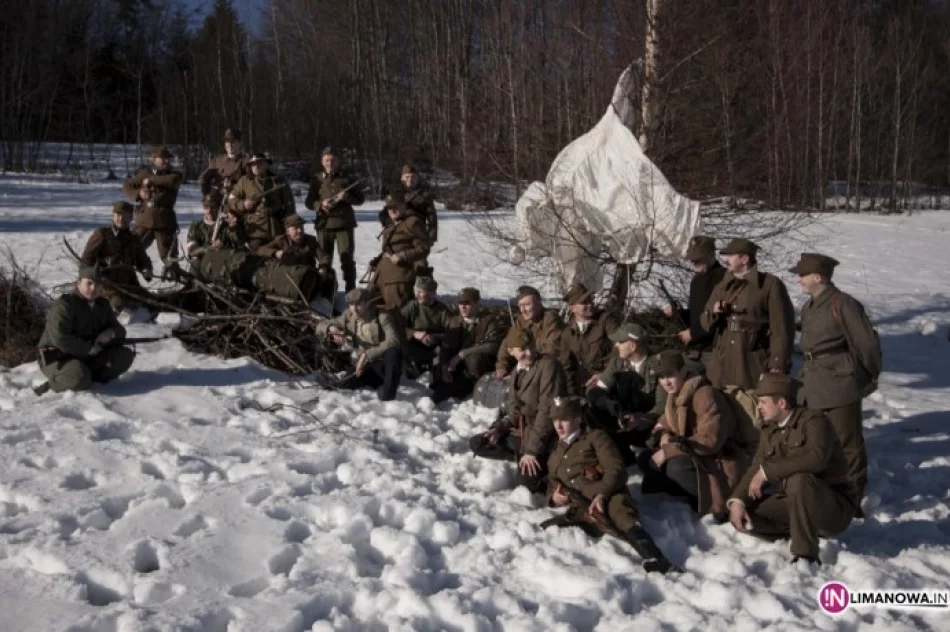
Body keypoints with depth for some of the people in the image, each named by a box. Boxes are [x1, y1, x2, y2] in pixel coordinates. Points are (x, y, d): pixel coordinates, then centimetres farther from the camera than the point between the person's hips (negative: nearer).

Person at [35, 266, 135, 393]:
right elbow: (59, 339, -30)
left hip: (89, 356, 7)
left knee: (125, 355, -10)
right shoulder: (63, 306, -18)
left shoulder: (102, 305, 6)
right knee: (80, 379, -37)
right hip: (59, 359, -7)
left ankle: (91, 376, -12)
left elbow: (119, 330, 9)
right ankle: (57, 380, -4)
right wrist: (88, 349, -26)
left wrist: (110, 333, -16)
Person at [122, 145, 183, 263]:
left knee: (168, 256, 1)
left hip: (165, 223, -1)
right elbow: (127, 184, 15)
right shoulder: (145, 173, 7)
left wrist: (151, 180, -15)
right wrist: (137, 193, -4)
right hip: (144, 220, 1)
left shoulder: (174, 175, 3)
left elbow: (172, 180, -21)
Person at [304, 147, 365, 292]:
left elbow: (360, 199, 7)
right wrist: (320, 204, -14)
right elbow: (309, 202, 7)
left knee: (347, 258, -2)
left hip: (344, 223, -1)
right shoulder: (317, 179, 6)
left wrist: (347, 197, -13)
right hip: (324, 223, 1)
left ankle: (350, 289, 3)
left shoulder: (348, 178, 5)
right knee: (324, 259, 6)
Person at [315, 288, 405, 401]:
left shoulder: (383, 316, -17)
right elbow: (320, 326, 6)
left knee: (393, 351, -38)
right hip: (367, 366, 6)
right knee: (341, 387, -13)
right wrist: (330, 328, -19)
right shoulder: (349, 317, -1)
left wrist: (368, 354, -38)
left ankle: (388, 394, -28)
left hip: (386, 365, -6)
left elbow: (393, 341, -32)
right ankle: (381, 384, 3)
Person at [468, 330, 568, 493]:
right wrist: (500, 428, -3)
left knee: (526, 481, -25)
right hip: (520, 431, 8)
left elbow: (547, 410, -22)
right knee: (476, 444, 4)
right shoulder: (517, 371, 11)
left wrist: (532, 449, -24)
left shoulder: (548, 364, -17)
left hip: (544, 435, -8)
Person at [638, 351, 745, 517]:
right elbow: (666, 422, 19)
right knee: (646, 459, -6)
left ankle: (704, 501, -11)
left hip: (719, 465, -9)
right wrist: (664, 435, -7)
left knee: (676, 467, -36)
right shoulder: (675, 394, 8)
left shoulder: (705, 395, -20)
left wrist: (668, 450, -27)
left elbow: (710, 441, -28)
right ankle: (692, 498, -12)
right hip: (693, 457, 9)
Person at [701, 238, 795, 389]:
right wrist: (713, 313, -4)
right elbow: (706, 324, 19)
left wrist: (778, 365, -13)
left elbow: (781, 328, -7)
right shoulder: (722, 287, 16)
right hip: (723, 365, 6)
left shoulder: (770, 285, -3)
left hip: (756, 367, -5)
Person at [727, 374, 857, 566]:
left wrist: (767, 471, -33)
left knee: (799, 479, -37)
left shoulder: (814, 420, -15)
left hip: (835, 508, -7)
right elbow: (755, 469, 2)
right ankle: (809, 529, 1)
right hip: (796, 505, 7)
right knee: (744, 517, -10)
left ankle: (806, 555, -28)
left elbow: (815, 458, -34)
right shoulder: (770, 432, 8)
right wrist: (737, 500, -16)